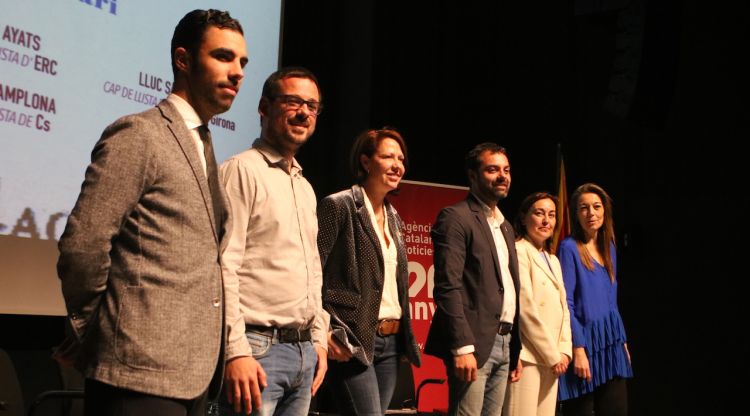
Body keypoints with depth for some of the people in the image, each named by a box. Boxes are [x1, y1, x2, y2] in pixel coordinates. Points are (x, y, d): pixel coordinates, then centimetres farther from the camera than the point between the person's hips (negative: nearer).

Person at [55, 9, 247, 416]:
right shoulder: (138, 134, -10)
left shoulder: (200, 146, 17)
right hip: (143, 370, -8)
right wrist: (92, 335, -3)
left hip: (191, 373, 8)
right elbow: (82, 245, -15)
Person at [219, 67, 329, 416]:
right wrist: (236, 350, -20)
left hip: (304, 349, 8)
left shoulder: (305, 188, 18)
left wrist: (318, 339, 15)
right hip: (258, 347, -8)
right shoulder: (242, 171, -7)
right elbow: (224, 266, -15)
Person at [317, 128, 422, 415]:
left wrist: (405, 335, 13)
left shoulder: (393, 217, 17)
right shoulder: (338, 206, -6)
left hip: (391, 341, 8)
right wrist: (325, 332, -16)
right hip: (353, 342, -7)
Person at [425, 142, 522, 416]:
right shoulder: (456, 218, -6)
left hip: (503, 343, 8)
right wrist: (462, 347, -21)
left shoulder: (505, 226, 20)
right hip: (474, 343, -8)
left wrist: (516, 350, 16)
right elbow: (448, 287, -15)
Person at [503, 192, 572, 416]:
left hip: (551, 358, 8)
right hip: (528, 355, -8)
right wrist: (553, 355, -10)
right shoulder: (518, 251, -7)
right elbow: (526, 309, -13)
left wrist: (564, 350, 3)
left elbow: (563, 309, 18)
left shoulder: (553, 260, 21)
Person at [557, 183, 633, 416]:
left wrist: (622, 341, 16)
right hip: (584, 341, -6)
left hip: (611, 343, 6)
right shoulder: (569, 248, -8)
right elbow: (566, 303, -13)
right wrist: (578, 349, -18)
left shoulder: (609, 247, 12)